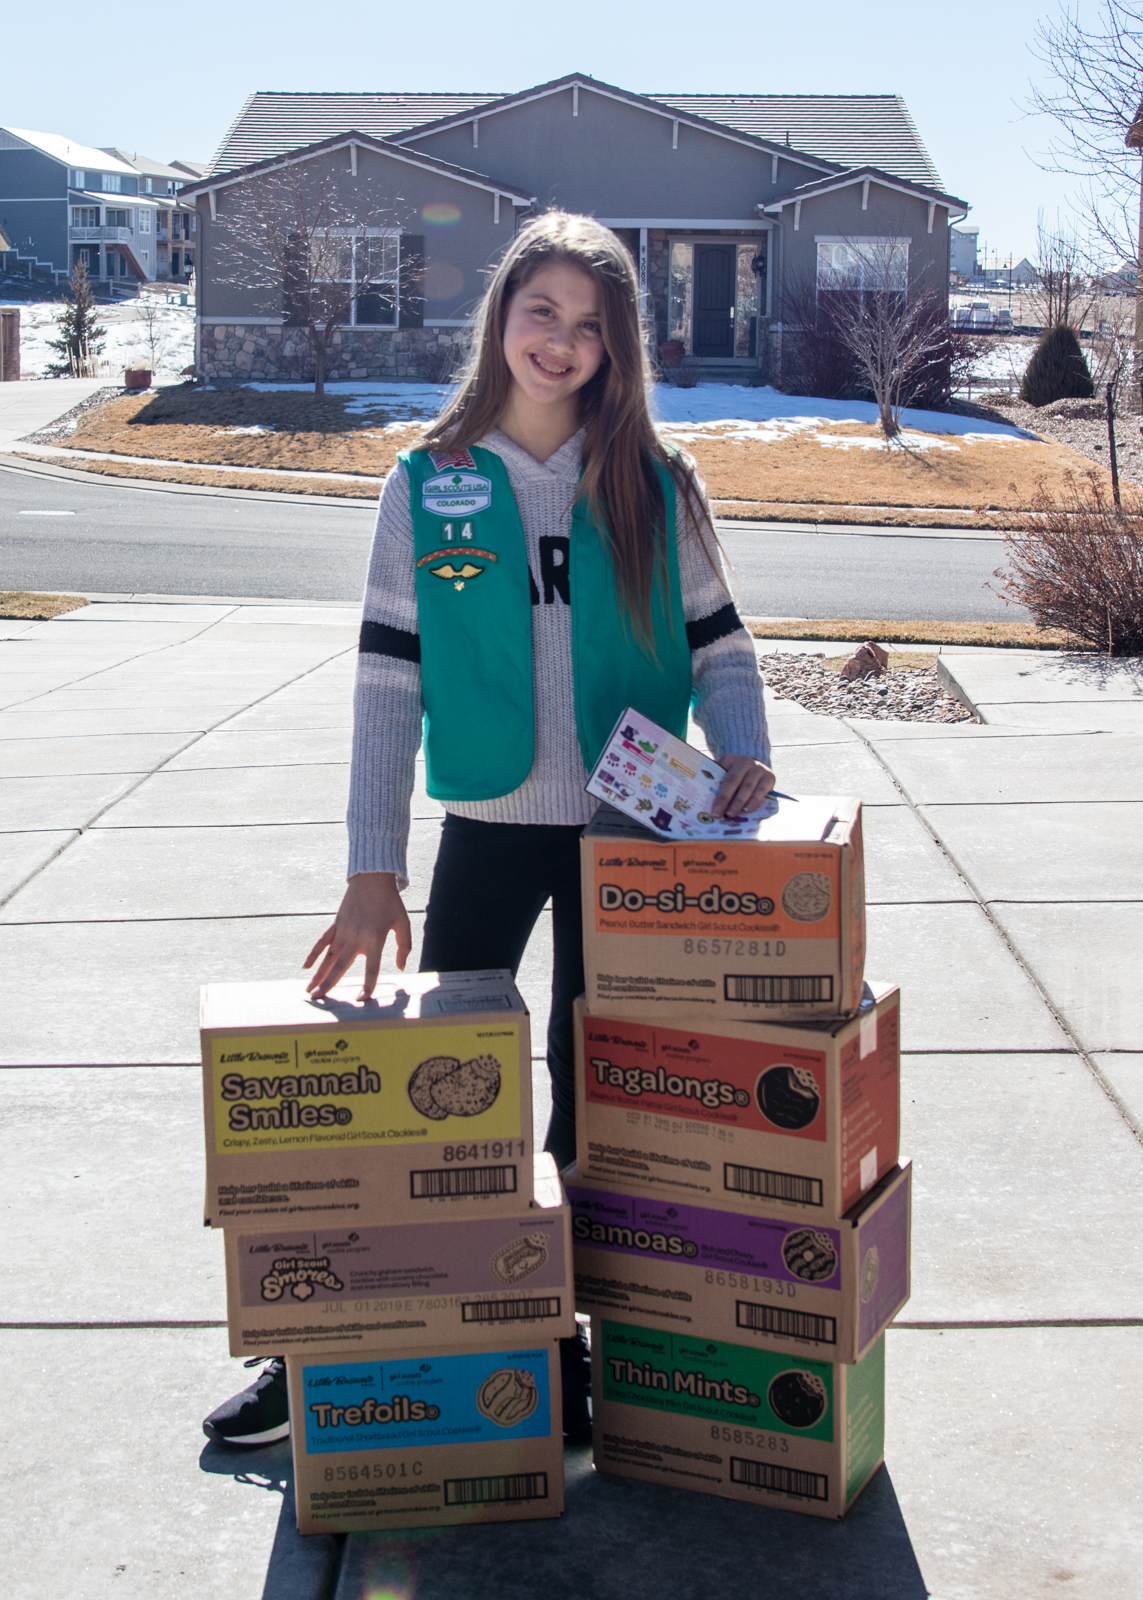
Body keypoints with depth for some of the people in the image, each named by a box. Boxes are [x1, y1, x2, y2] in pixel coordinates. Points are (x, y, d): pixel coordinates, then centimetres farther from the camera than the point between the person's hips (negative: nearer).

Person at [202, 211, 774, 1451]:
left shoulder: (655, 484, 0)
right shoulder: (428, 487, -1)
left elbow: (716, 642, 5)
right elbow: (389, 681, -4)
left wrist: (743, 753, -17)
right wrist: (373, 870, -9)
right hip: (488, 830, 0)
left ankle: (582, 1347, 26)